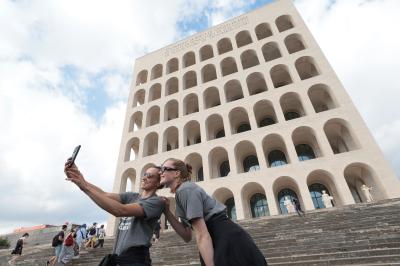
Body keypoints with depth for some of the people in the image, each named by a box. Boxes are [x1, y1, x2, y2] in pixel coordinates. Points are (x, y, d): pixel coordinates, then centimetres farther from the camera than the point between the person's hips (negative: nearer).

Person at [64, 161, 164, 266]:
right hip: (117, 256, 6)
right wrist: (79, 180, -19)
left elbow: (120, 211, -23)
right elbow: (104, 195, -5)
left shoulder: (157, 201, -14)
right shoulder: (131, 196, 9)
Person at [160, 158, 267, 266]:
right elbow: (187, 236, 8)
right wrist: (167, 211, 2)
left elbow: (202, 236, -22)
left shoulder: (185, 189, -16)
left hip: (230, 244, -9)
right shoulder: (180, 194, 13)